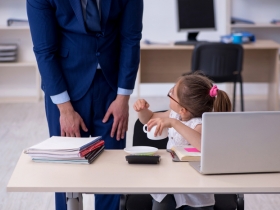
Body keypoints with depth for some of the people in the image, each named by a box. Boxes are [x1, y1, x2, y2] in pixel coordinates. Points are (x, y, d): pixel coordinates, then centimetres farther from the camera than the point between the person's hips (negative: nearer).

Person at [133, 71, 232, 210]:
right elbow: (149, 119, 18)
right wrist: (142, 109, -5)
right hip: (167, 182, 6)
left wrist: (174, 123, -43)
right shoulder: (175, 114, -1)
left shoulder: (199, 124, -24)